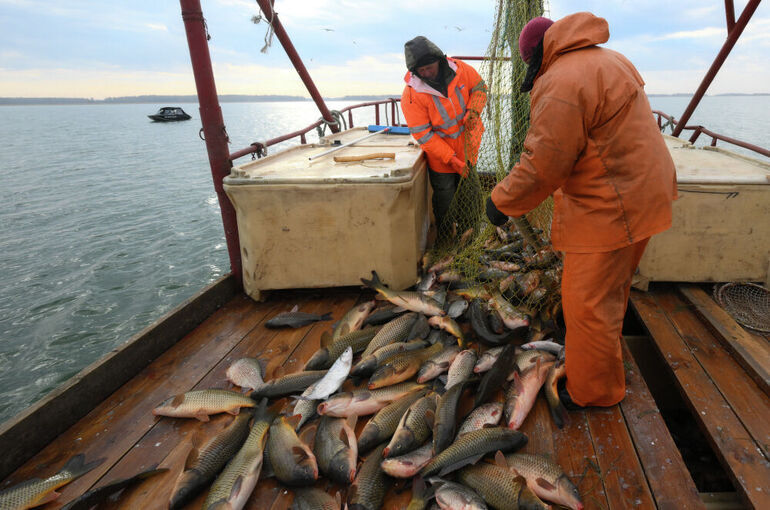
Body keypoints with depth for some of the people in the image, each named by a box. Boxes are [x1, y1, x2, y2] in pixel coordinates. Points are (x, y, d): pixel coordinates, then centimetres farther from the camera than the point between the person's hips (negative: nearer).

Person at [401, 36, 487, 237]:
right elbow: (423, 135, -22)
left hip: (468, 149, 5)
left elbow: (480, 88, 8)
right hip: (441, 157, -4)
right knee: (445, 200, 4)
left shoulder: (460, 69, -11)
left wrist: (473, 110, -14)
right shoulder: (411, 95, -23)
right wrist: (451, 159, -25)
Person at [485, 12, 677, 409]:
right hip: (641, 194, 11)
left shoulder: (561, 84, -18)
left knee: (589, 302, 2)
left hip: (609, 209, -11)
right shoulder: (611, 61, 16)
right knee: (611, 289, 24)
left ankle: (593, 392, 19)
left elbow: (542, 165, -23)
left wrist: (502, 201, -11)